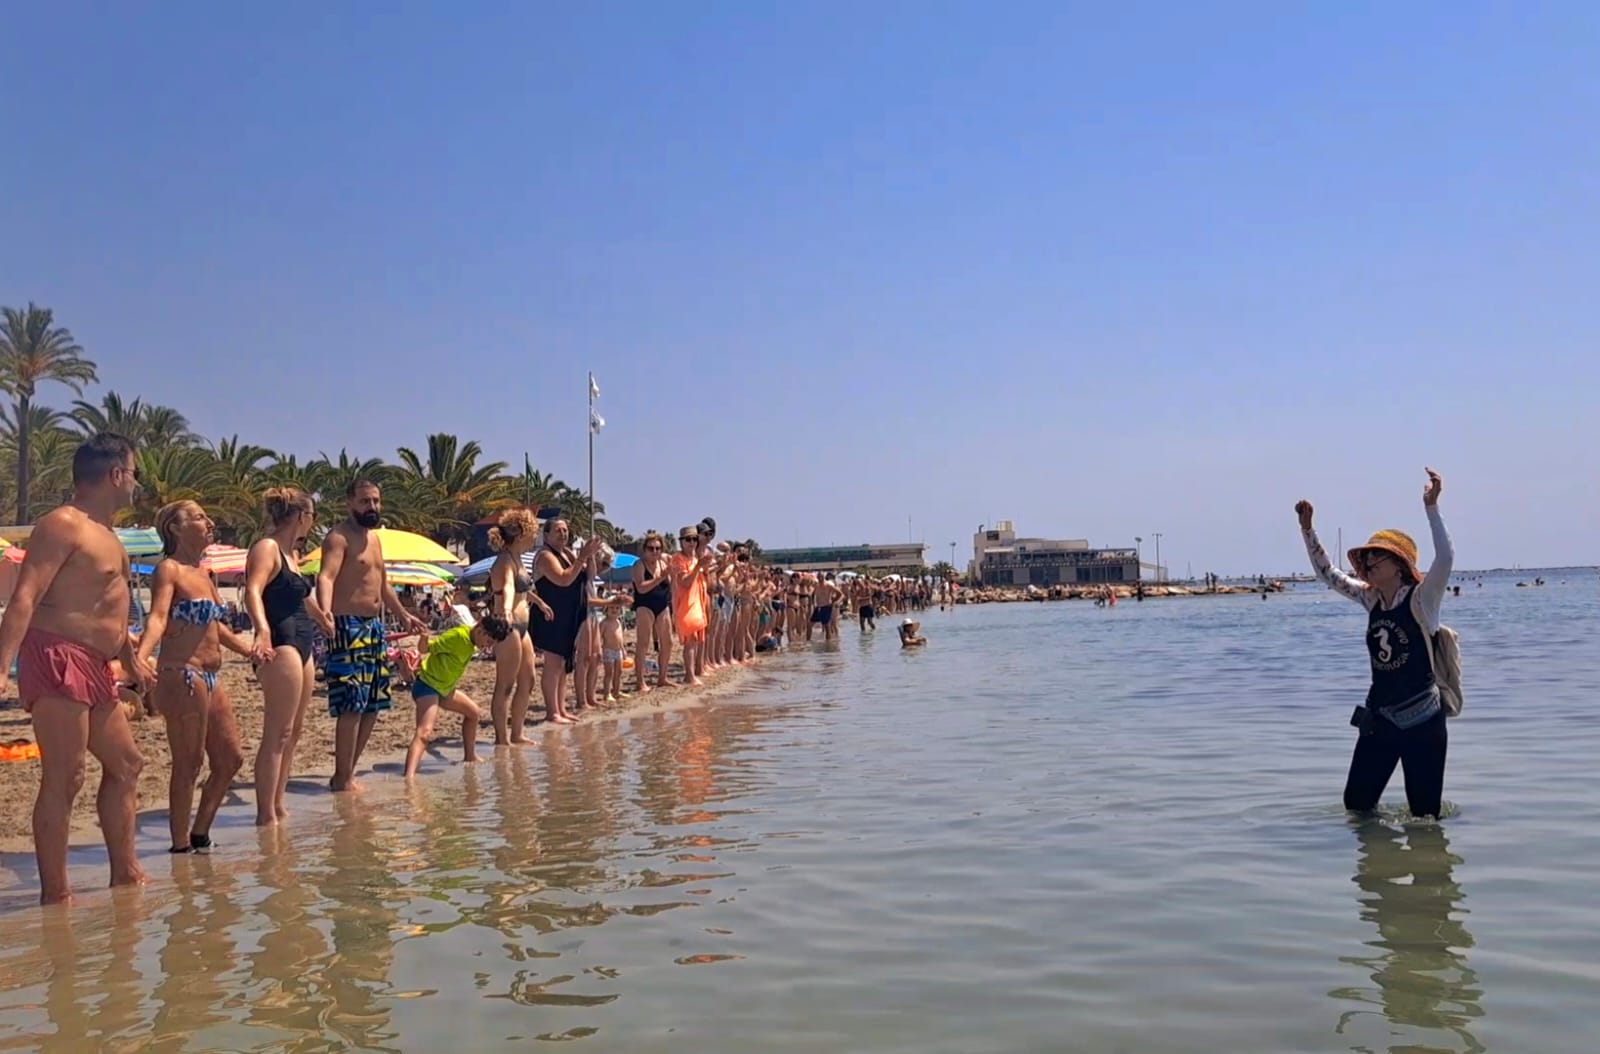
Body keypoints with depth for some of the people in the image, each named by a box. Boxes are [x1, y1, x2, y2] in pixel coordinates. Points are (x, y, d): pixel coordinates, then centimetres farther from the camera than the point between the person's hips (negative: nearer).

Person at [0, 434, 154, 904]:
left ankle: (125, 873, 24)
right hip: (58, 659, -10)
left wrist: (132, 659, 37)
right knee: (64, 778, -9)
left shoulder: (106, 535, 20)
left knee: (126, 764, 15)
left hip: (95, 667, 10)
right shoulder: (62, 525, -10)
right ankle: (56, 894, -3)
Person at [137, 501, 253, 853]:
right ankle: (181, 845, 6)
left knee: (230, 758, 12)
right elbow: (157, 618, -23)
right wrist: (140, 659, -38)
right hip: (182, 676, -9)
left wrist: (253, 652, 33)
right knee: (188, 765, -4)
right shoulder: (168, 570, -8)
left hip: (210, 679, 9)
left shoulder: (203, 574, 17)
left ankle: (199, 835, 23)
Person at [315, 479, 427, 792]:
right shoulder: (339, 537, -10)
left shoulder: (374, 538, 18)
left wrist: (404, 616, 35)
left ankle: (348, 771, 19)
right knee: (352, 705, -12)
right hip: (349, 626, -9)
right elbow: (326, 577, -26)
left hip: (375, 626, 9)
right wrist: (325, 612, -43)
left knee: (373, 705, 10)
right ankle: (343, 778, -4)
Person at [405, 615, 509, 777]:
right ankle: (409, 777, -44)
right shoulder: (457, 636, -23)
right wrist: (424, 639, -44)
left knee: (474, 713, 24)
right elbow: (425, 648, -26)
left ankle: (469, 757, 40)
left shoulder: (472, 642, 3)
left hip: (445, 688, 10)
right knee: (424, 732, -28)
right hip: (427, 685, -10)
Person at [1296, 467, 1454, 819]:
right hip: (1378, 718, 6)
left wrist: (1431, 507, -35)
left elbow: (1445, 558, -27)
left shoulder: (1421, 599, -10)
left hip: (1421, 719, -6)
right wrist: (1307, 527, 6)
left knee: (1425, 814, 2)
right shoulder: (1371, 599, 7)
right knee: (1356, 803, 9)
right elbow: (1327, 573, 13)